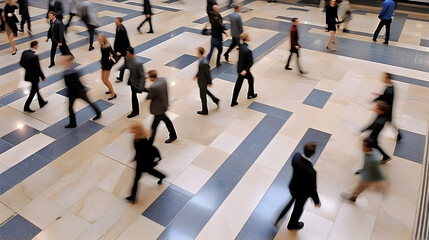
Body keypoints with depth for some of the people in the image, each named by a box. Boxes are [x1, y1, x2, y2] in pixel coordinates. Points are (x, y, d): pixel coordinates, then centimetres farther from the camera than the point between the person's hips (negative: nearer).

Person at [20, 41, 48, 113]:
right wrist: (43, 77, -11)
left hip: (28, 74, 8)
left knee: (36, 88, 23)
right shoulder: (34, 56, -27)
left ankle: (42, 102, 39)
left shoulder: (24, 52, -4)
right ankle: (26, 107, 14)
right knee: (33, 92, 6)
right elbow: (38, 69, -23)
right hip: (34, 76, -8)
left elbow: (21, 63, 7)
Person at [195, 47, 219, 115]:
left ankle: (204, 111, 30)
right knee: (205, 91, 32)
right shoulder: (202, 59, -7)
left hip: (203, 82, -9)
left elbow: (208, 73, -25)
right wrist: (197, 75, 15)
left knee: (203, 96, 10)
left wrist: (209, 83, -15)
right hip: (201, 79, 9)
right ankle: (215, 99, 44)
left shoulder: (204, 63, -35)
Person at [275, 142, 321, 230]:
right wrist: (317, 201, -7)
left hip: (292, 186, 5)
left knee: (293, 198, 37)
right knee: (298, 208, 26)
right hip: (302, 193, -5)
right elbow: (312, 189, -26)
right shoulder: (311, 172, -43)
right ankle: (292, 225, 57)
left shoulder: (296, 156, -26)